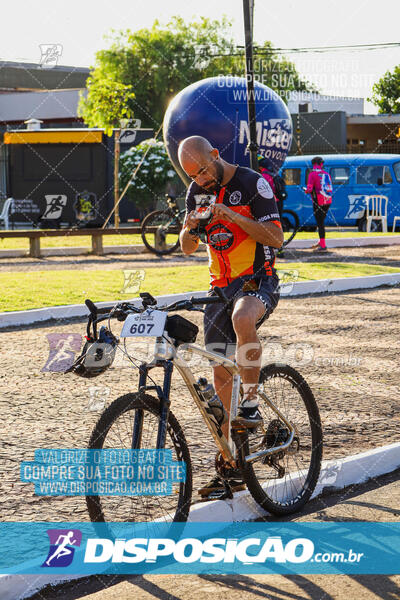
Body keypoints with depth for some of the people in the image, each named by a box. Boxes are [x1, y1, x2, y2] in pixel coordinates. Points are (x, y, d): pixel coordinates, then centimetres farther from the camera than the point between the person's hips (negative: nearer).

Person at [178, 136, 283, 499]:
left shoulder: (253, 184, -10)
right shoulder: (197, 191, 8)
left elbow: (276, 238, -15)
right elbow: (188, 249, 12)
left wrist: (232, 216, -24)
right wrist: (190, 228, -11)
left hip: (258, 280, -6)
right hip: (221, 286, 6)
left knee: (243, 319, -41)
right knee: (220, 373, 2)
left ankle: (251, 404, -24)